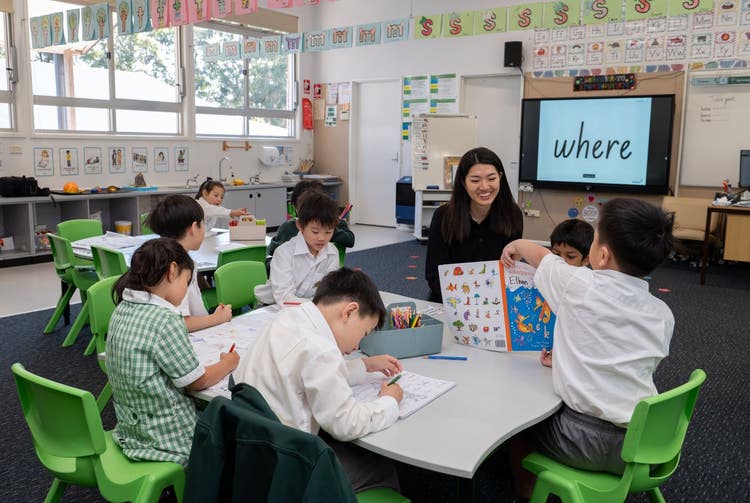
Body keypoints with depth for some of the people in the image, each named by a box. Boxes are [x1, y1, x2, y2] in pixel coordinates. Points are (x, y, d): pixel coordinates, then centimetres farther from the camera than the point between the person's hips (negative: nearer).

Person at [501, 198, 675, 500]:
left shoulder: (581, 286, -15)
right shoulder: (663, 315, -3)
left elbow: (543, 257, 7)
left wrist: (518, 244, 28)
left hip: (587, 442, -5)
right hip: (641, 446, 5)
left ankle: (525, 494, 39)